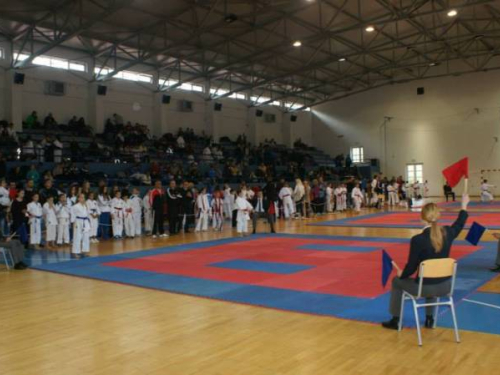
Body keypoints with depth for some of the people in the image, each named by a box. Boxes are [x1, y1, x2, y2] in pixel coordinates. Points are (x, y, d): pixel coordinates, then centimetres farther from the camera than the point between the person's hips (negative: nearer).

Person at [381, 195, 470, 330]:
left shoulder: (418, 239, -22)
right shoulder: (447, 233, -8)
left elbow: (411, 267, -15)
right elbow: (459, 224, 17)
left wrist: (401, 274, 7)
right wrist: (464, 205, 34)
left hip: (425, 288, -5)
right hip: (445, 286, 5)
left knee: (396, 281, 24)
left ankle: (395, 320, 33)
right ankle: (429, 319, 46)